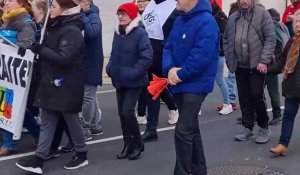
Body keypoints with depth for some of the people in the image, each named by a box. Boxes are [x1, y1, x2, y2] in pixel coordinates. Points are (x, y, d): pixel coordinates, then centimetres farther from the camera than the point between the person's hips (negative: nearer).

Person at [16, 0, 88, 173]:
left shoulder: (72, 31, -16)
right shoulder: (56, 27, 13)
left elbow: (63, 58, -26)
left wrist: (40, 49, -21)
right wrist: (39, 48, 5)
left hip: (67, 86, -9)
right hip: (52, 83, 9)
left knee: (71, 119, 5)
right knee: (47, 120, 6)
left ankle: (82, 154, 21)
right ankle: (39, 158, 8)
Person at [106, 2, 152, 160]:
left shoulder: (140, 33, -14)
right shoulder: (117, 33, 8)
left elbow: (146, 58, -20)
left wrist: (133, 73, -25)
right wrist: (110, 67, 3)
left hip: (134, 81, -7)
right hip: (119, 80, 7)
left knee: (127, 112, -12)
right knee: (122, 113, 10)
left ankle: (138, 144, 8)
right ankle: (128, 144, 23)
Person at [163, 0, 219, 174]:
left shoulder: (206, 21, -15)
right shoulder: (179, 21, 11)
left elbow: (202, 54, -24)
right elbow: (169, 48, 9)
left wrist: (181, 74, -17)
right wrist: (170, 69, -10)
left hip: (196, 85, -9)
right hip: (180, 84, 9)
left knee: (183, 131, -11)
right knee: (191, 129, 17)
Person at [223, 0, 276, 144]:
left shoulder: (262, 14, -4)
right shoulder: (232, 18, 9)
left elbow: (270, 39, -9)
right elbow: (226, 39, 18)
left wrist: (264, 61, -15)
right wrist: (229, 58, 7)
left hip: (257, 65, -4)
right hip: (240, 66, 4)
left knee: (257, 96, -3)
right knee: (244, 98, 8)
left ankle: (264, 128, 16)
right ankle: (248, 127, 21)